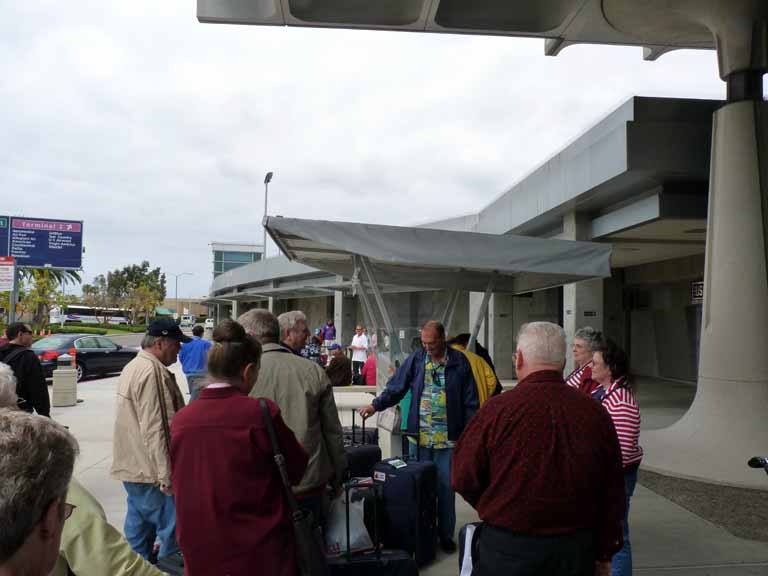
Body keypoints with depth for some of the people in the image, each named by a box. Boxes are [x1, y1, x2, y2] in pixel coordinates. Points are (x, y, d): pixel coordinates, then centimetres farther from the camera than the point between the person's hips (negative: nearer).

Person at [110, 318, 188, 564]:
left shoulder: (133, 366, 14)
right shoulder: (153, 372, -19)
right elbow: (155, 429, -23)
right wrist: (166, 475, -21)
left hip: (132, 466, 10)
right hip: (151, 470, -10)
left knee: (138, 527, 17)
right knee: (173, 528, -3)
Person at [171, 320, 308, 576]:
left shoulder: (180, 420, -6)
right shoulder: (262, 412, -20)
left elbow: (179, 483, 8)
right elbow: (297, 470, -7)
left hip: (199, 554, 4)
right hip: (260, 554, -4)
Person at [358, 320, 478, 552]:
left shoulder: (459, 361, -3)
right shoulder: (416, 359, 2)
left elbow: (470, 401, -1)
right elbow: (396, 388, 3)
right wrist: (375, 405, -10)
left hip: (448, 438, -2)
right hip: (419, 435, 2)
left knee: (445, 487, 8)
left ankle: (446, 535, 24)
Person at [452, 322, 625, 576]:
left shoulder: (498, 409, -16)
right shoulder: (597, 414, -5)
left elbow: (464, 479, -8)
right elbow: (613, 495, 1)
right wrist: (604, 554, 13)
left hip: (508, 547, -3)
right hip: (577, 550, 3)